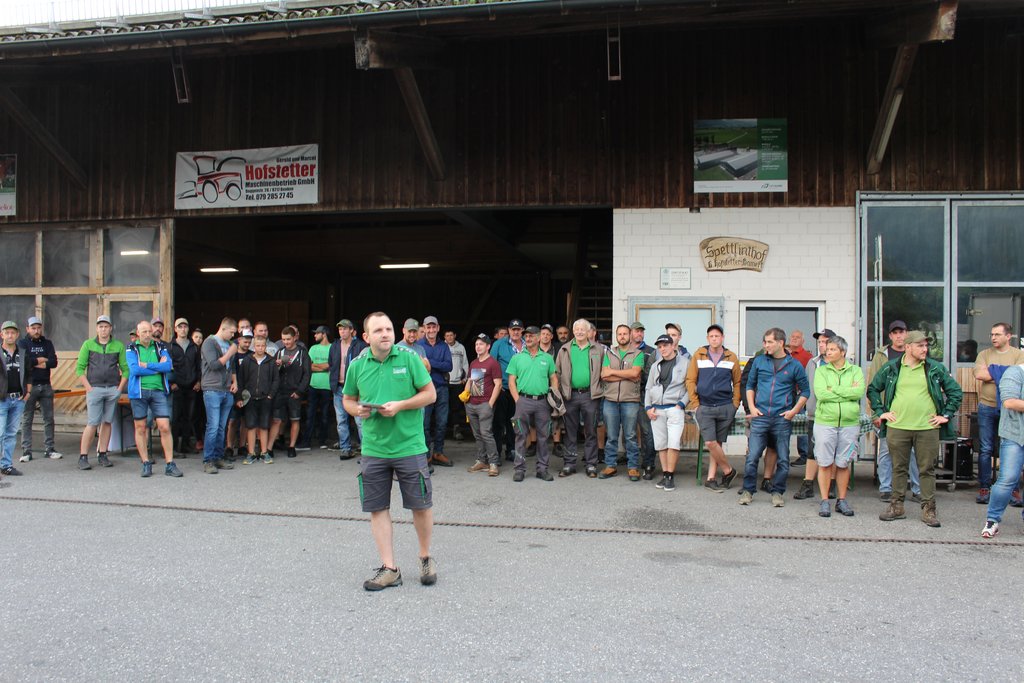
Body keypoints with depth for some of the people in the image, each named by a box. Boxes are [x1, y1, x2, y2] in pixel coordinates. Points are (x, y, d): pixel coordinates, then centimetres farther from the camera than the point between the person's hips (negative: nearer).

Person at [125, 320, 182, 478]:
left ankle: (169, 464, -1)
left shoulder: (160, 347, 11)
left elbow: (168, 366, -4)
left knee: (165, 427, -6)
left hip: (159, 390, 1)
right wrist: (159, 367, -6)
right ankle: (146, 464, 14)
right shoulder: (131, 349, 6)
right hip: (139, 392, 0)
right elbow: (134, 369, -10)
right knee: (140, 428, 4)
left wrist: (147, 365, -10)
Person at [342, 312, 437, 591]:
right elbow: (348, 400, 16)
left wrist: (400, 405, -16)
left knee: (421, 505, 5)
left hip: (409, 446, -3)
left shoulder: (409, 358, -5)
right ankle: (389, 569, 17)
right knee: (377, 508, 6)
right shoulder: (357, 365, 3)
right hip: (373, 449, 3)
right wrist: (357, 410, -7)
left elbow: (430, 394, -3)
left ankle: (426, 558, 28)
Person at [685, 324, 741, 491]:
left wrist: (735, 404, 3)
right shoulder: (698, 355, 2)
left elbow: (737, 383, 11)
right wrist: (695, 404, -1)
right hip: (705, 407, -1)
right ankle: (728, 470, 10)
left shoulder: (731, 358, 5)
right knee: (710, 443, -10)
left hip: (725, 407, 1)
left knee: (717, 443, 5)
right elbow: (690, 380, 4)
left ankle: (711, 478, 14)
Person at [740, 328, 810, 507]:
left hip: (783, 419, -1)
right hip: (760, 417, 1)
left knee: (783, 459, 5)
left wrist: (794, 411, -3)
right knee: (752, 457, -3)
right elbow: (750, 385, 17)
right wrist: (752, 407, 5)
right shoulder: (759, 361, 8)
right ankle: (748, 491, 9)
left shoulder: (794, 365, 3)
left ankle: (777, 492, 18)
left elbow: (805, 391, 8)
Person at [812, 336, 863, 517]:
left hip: (849, 424, 1)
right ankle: (824, 501, 10)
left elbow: (859, 392, -11)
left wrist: (834, 390, -10)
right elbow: (821, 394, -11)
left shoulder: (855, 371, 7)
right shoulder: (821, 371, 5)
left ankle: (841, 500, 20)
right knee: (825, 463, 1)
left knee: (843, 464, 8)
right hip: (825, 422, -1)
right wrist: (848, 392, -9)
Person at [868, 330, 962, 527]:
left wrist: (946, 415, 4)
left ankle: (928, 509, 13)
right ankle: (897, 507, 18)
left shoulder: (936, 368, 4)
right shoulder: (891, 368, 4)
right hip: (897, 427, 0)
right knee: (898, 468, 9)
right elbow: (872, 389, 14)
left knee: (927, 469, 4)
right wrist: (880, 412, 6)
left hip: (927, 428, 0)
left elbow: (955, 391, 10)